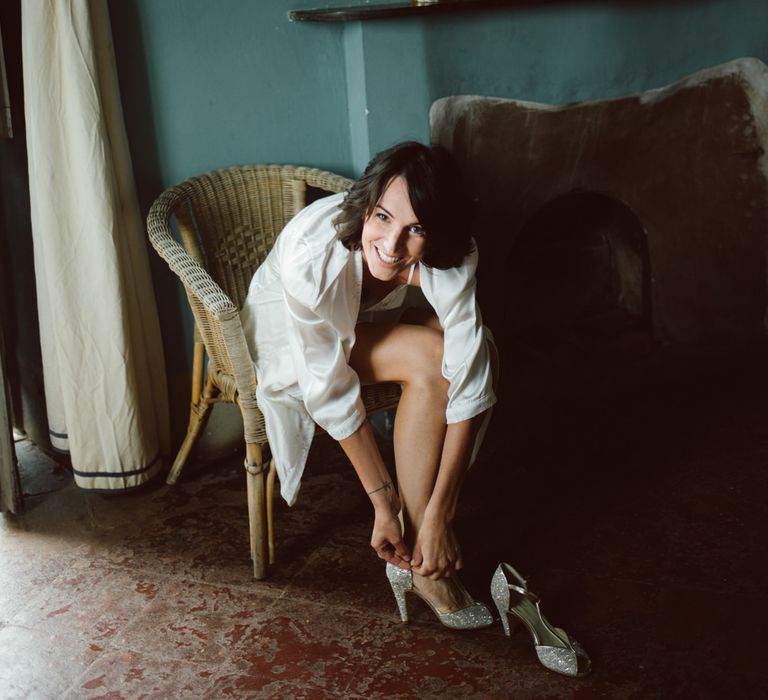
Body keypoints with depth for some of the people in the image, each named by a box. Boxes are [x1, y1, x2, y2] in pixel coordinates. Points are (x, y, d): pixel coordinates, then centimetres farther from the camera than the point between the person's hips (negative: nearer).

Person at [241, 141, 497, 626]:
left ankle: (426, 543, -15)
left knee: (479, 351, -23)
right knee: (428, 357, -29)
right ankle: (414, 561, -18)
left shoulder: (450, 255, -29)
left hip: (366, 324, 4)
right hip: (284, 334, -4)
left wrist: (439, 514, -33)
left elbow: (469, 381, -30)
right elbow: (331, 390, -32)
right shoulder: (312, 254, -38)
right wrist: (383, 501, -27)